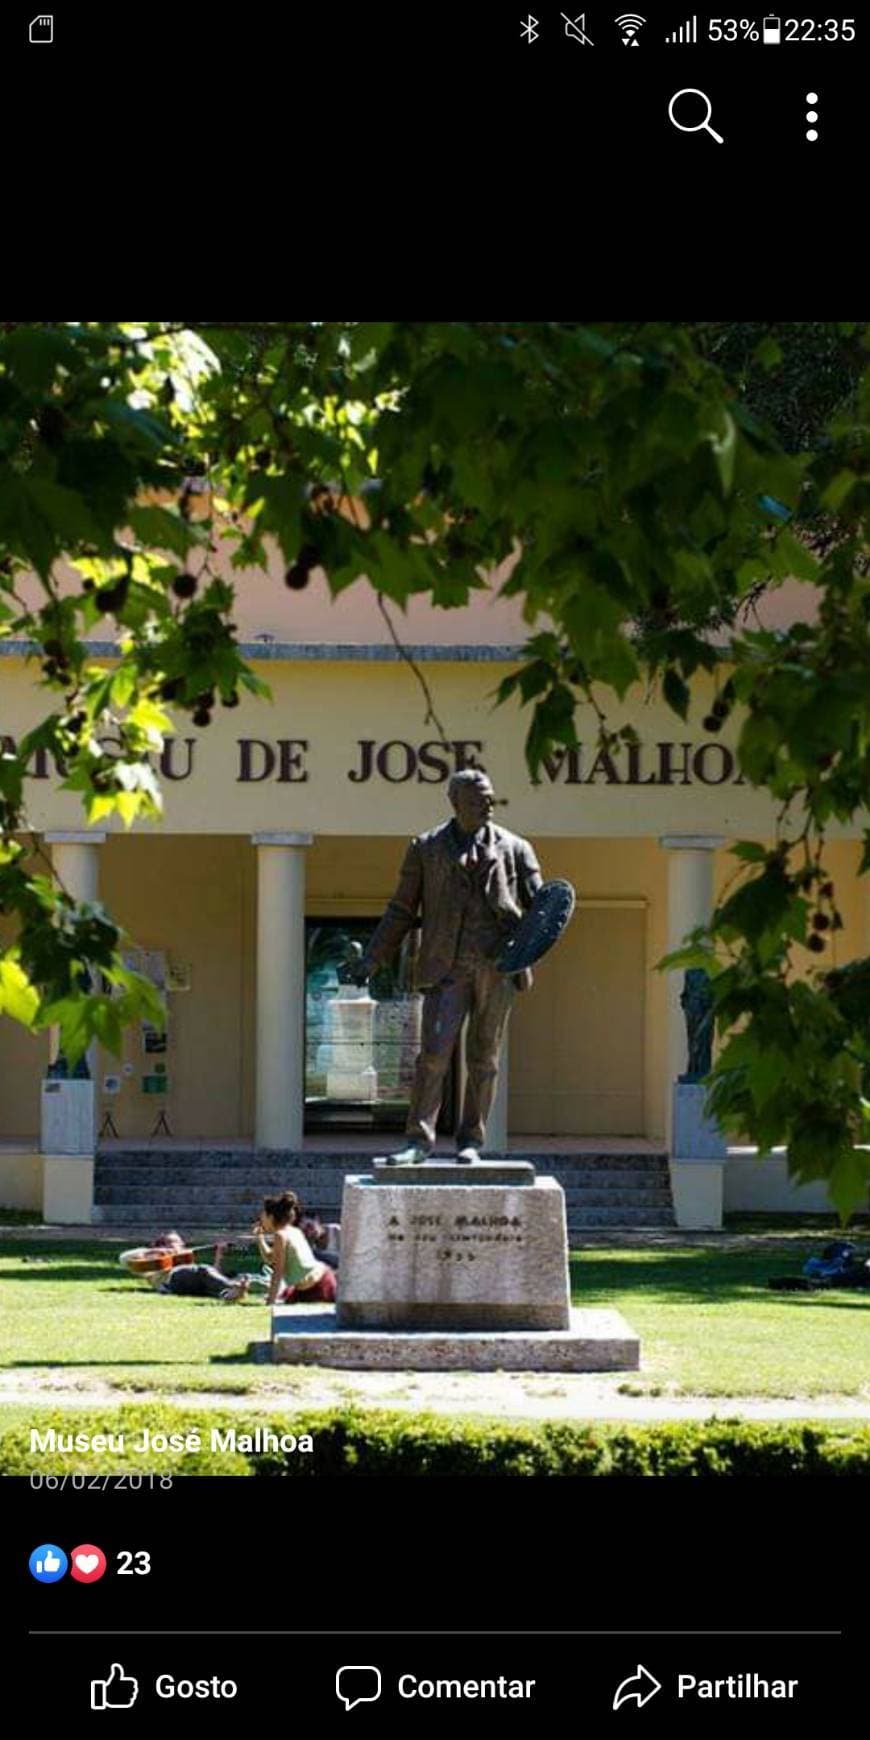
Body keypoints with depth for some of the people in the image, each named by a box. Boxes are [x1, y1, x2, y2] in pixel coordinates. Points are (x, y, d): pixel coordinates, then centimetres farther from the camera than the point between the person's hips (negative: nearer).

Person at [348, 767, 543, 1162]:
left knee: (483, 1057, 5)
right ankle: (419, 1140, -7)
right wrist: (371, 959, 5)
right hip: (447, 967, -1)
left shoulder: (513, 848, 10)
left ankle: (471, 1141, 13)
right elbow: (402, 910, 12)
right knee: (434, 1052, -11)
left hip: (496, 966, 1)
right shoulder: (426, 848, 9)